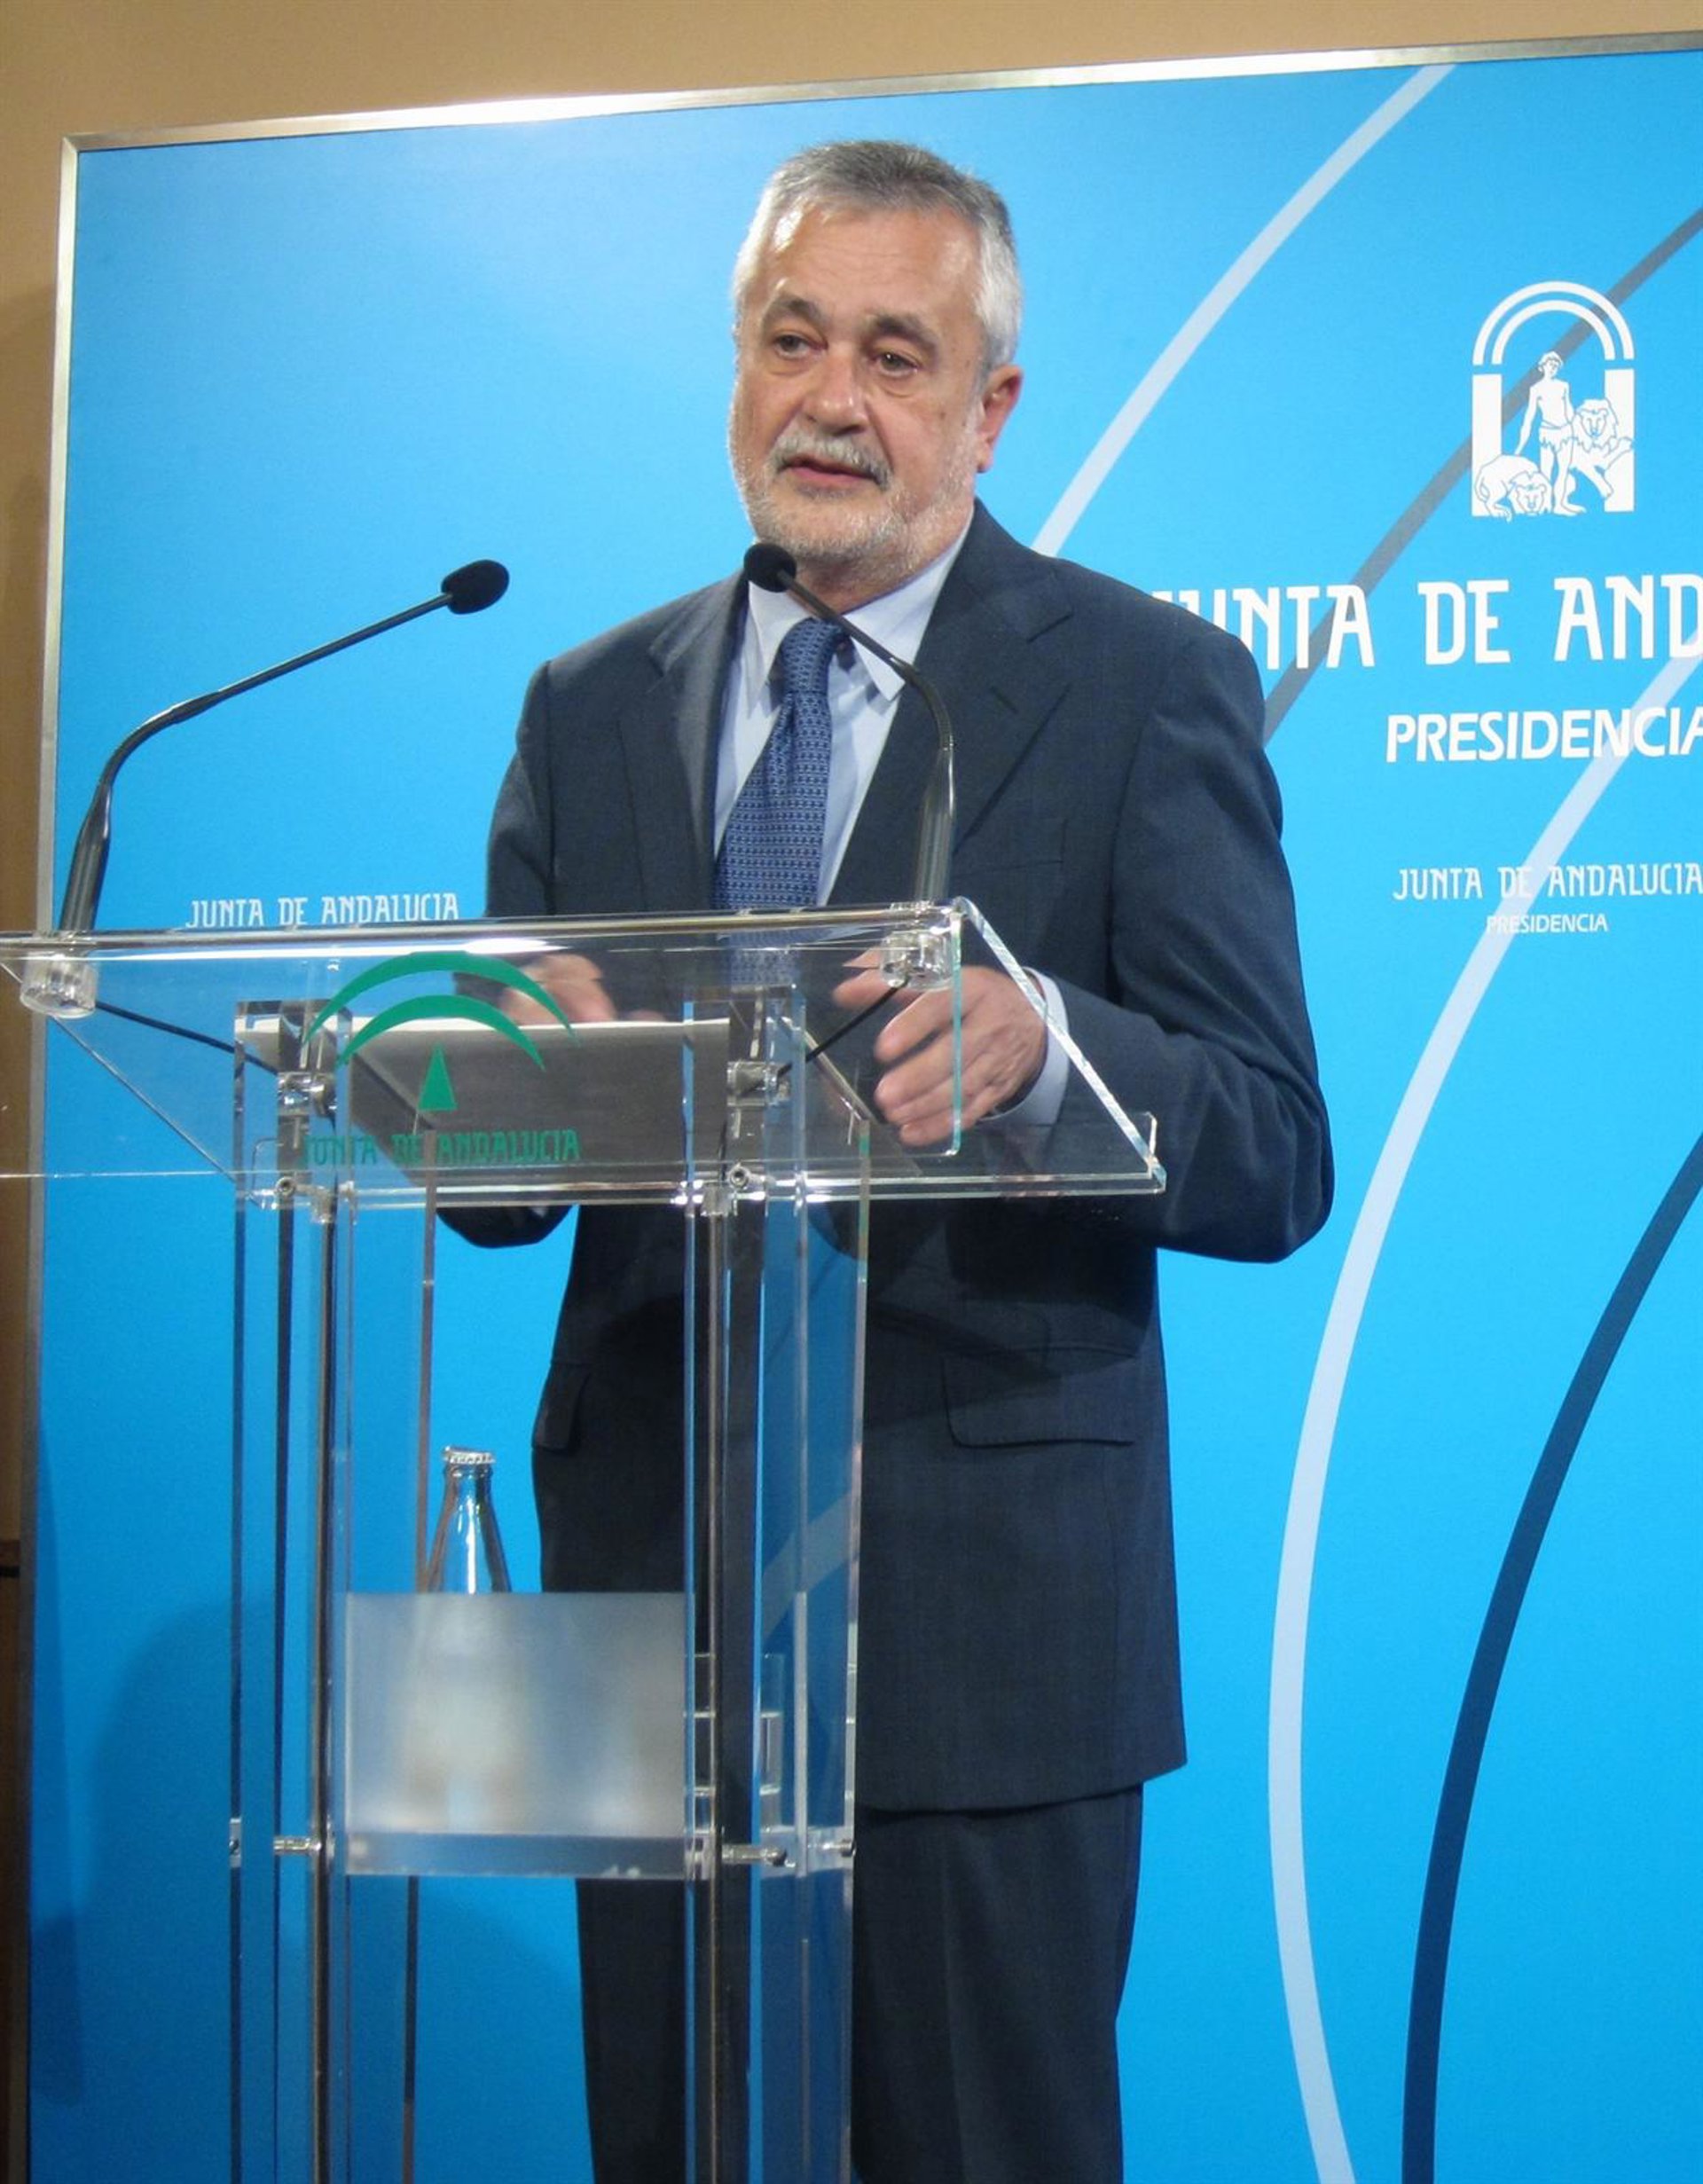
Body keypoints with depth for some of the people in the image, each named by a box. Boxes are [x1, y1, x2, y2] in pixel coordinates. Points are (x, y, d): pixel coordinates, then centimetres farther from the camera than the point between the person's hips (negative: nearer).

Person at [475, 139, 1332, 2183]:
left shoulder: (1146, 686, -1)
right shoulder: (592, 709, 12)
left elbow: (1275, 1160, -9)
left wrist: (1037, 1041, -29)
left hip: (987, 1609, -4)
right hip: (653, 1582, 4)